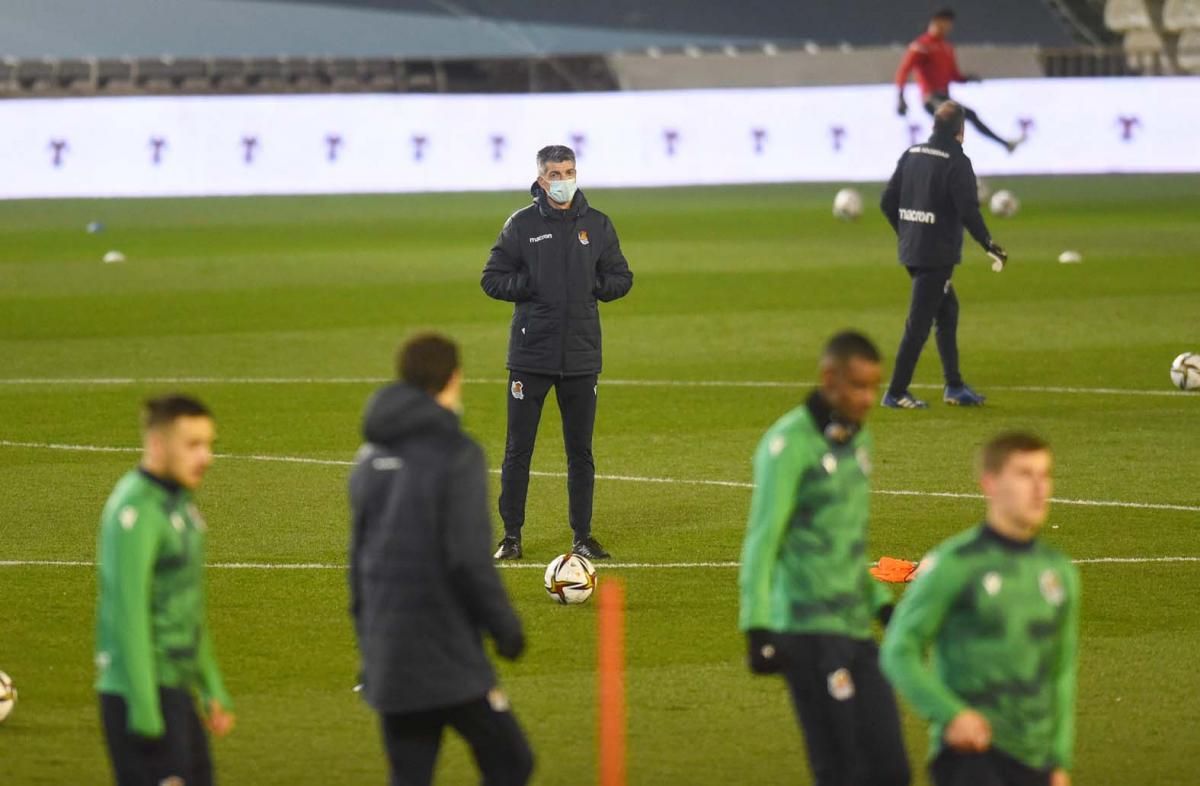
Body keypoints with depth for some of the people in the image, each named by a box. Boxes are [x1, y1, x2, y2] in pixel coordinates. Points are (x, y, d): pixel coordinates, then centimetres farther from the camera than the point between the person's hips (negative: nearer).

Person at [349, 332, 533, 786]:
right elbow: (470, 561, -16)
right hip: (447, 655, -7)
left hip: (386, 652, 7)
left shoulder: (371, 457, 11)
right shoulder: (456, 456, -12)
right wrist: (506, 628, -4)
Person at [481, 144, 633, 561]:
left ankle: (582, 535, 15)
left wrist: (594, 286, -7)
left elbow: (621, 278, 12)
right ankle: (511, 535, 9)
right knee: (518, 448, 1)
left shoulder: (598, 225, 7)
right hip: (530, 354, -2)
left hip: (582, 355, 2)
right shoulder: (521, 225, 0)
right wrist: (528, 285, -14)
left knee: (580, 449, 7)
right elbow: (492, 279, 2)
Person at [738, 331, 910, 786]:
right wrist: (758, 628, -16)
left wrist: (883, 606, 23)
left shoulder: (857, 438, 15)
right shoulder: (788, 444, -9)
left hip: (856, 629, 8)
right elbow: (762, 540, -11)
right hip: (809, 627, -8)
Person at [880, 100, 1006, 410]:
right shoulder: (956, 162, -14)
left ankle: (954, 387, 20)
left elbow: (888, 202, 10)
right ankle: (896, 392, -2)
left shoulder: (911, 155, 7)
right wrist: (989, 245, -9)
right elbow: (969, 211, -19)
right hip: (938, 254, -8)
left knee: (947, 311, 18)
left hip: (911, 248, 8)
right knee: (919, 323, -3)